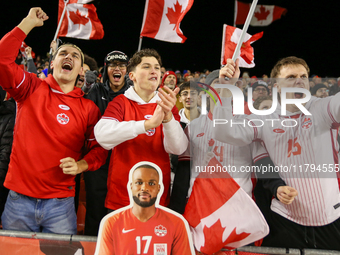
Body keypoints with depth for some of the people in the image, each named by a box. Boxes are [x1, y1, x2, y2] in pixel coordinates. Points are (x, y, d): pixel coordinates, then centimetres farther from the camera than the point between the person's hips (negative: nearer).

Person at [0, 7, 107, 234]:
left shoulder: (89, 108, 3)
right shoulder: (32, 88, 3)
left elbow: (99, 148, 7)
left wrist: (81, 165, -13)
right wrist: (28, 23, -7)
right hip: (19, 198, 1)